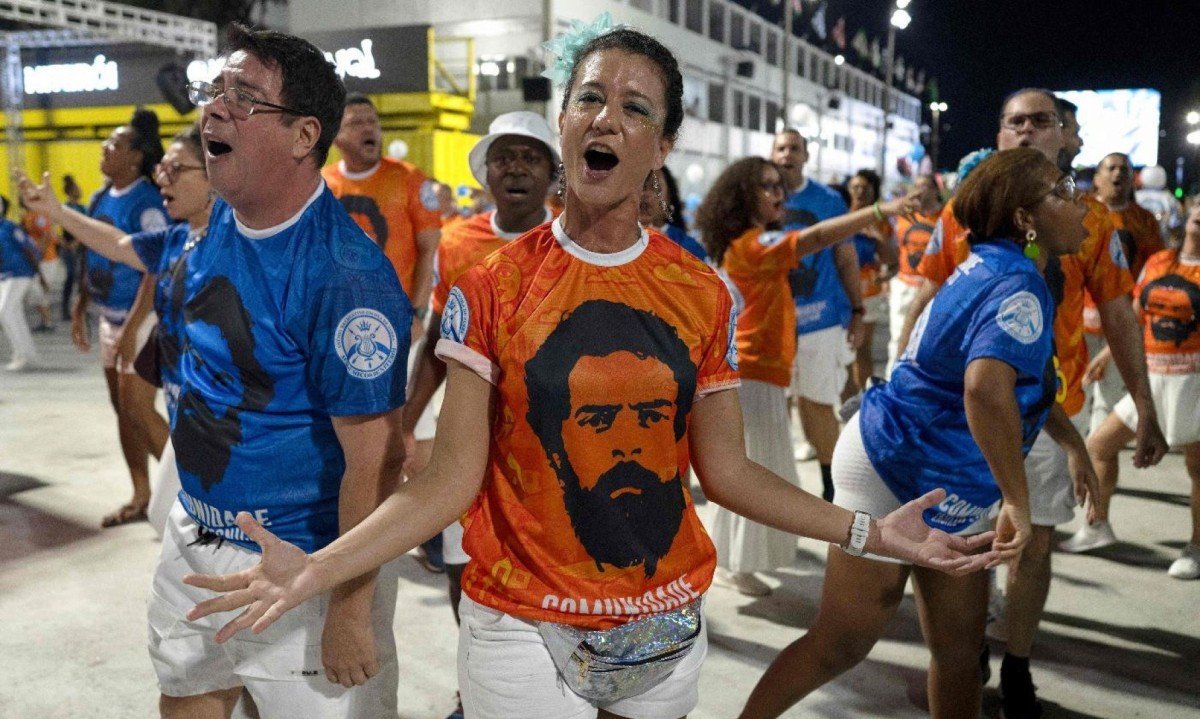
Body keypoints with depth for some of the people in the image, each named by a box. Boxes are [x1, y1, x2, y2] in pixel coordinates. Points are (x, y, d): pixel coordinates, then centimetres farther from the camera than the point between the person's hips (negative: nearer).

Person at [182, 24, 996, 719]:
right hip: (524, 632, -3)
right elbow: (453, 475, -11)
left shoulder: (704, 294, -2)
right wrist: (319, 567, -23)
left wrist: (869, 531, -5)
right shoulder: (490, 289, -9)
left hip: (666, 627, 3)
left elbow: (724, 468, 1)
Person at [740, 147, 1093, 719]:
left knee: (960, 647, 15)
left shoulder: (993, 269, 10)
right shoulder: (1018, 287, -20)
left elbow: (1018, 376, 27)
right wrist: (1017, 499, -31)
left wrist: (1073, 442, 29)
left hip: (946, 491, 10)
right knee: (840, 645, 0)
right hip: (899, 473, -10)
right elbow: (986, 389, -39)